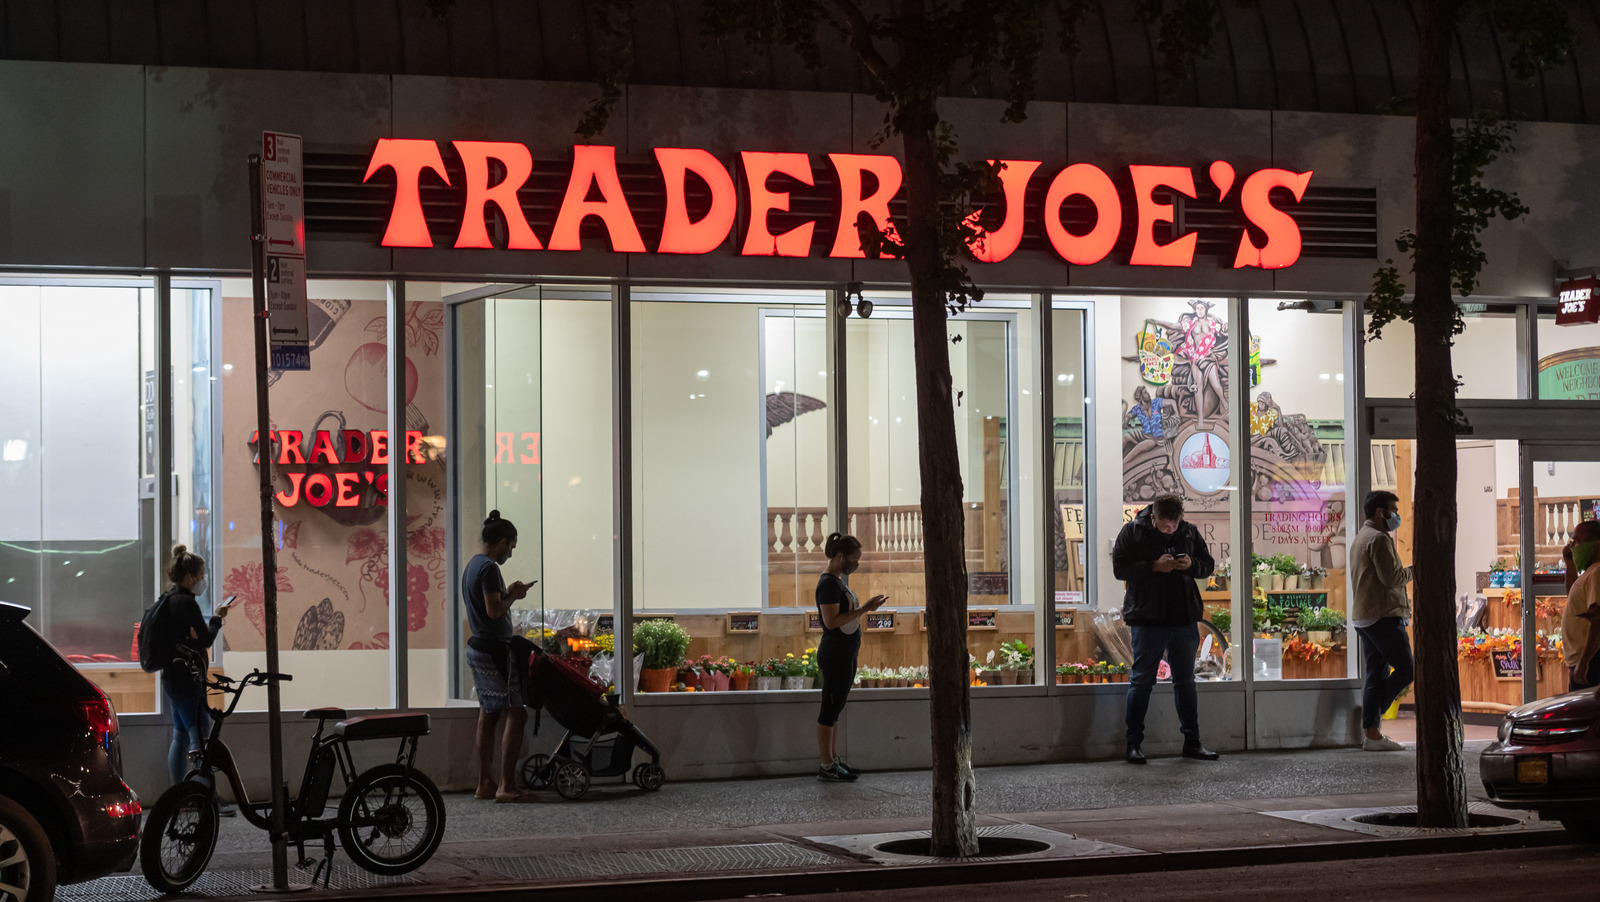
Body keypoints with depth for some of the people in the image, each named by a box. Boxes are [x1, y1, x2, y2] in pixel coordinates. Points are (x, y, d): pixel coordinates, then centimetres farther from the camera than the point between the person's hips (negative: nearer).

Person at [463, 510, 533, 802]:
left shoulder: (471, 566, 15)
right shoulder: (489, 568, -17)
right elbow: (494, 610, -24)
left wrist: (508, 593, 12)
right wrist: (513, 595, -7)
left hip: (477, 647, 10)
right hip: (494, 649, -10)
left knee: (488, 714, 12)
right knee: (515, 714, -9)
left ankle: (485, 783, 13)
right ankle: (506, 786, -12)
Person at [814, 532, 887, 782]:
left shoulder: (839, 580, 15)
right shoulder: (828, 583, -16)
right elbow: (831, 621, -24)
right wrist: (864, 609, -23)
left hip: (845, 655, 10)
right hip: (835, 655, -10)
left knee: (836, 709, 14)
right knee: (831, 708, -5)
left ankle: (833, 759, 20)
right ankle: (826, 766, -1)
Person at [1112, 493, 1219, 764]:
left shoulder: (1189, 532, 6)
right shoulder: (1132, 532, -4)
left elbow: (1208, 566, 13)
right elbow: (1119, 568, -10)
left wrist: (1191, 565, -10)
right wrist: (1154, 566, -20)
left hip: (1185, 619, 4)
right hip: (1147, 619, -4)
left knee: (1185, 680, 11)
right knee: (1141, 681, 0)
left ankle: (1192, 742, 19)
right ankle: (1133, 744, 5)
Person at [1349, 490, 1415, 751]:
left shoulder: (1360, 538, 22)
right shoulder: (1379, 539, -11)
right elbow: (1391, 578, -18)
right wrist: (1414, 569, -2)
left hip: (1364, 618, 10)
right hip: (1383, 617, -10)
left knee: (1377, 675, 7)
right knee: (1405, 670, -5)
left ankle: (1372, 733, 3)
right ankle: (1375, 715, -3)